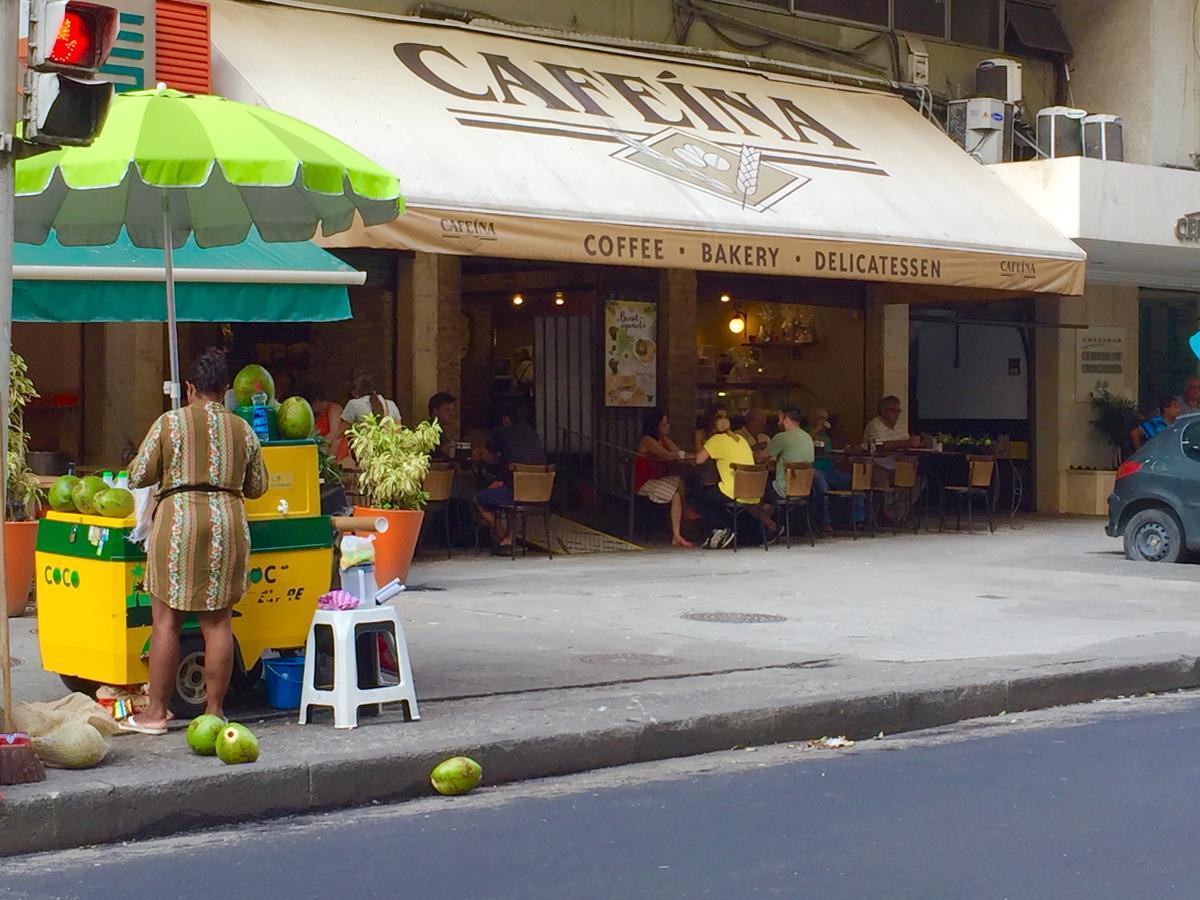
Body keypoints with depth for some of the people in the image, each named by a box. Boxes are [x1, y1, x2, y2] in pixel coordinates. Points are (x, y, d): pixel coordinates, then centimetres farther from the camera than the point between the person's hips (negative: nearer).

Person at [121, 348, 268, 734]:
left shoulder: (170, 423, 0)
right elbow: (257, 486, 16)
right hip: (228, 523, 3)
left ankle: (156, 712, 6)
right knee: (218, 621, 7)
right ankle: (214, 709, 10)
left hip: (179, 521, -3)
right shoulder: (243, 429, 9)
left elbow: (138, 476, 2)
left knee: (167, 620, 2)